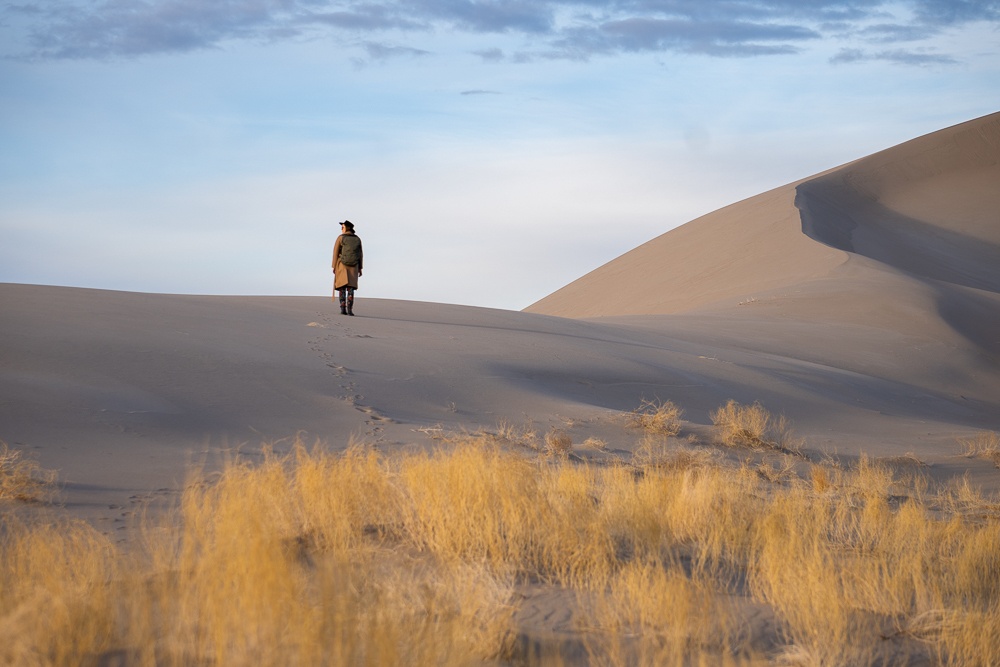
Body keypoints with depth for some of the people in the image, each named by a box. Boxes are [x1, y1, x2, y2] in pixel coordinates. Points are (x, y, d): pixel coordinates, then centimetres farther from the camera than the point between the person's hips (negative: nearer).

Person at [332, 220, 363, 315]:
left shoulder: (340, 238, -6)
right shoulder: (357, 239, 5)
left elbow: (336, 253, -7)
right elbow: (360, 254, 4)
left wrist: (334, 267, -2)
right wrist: (360, 268, 8)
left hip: (341, 265, -2)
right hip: (353, 266, 2)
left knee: (342, 287, 2)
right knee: (350, 288, 2)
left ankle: (343, 309, -7)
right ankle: (349, 309, -10)